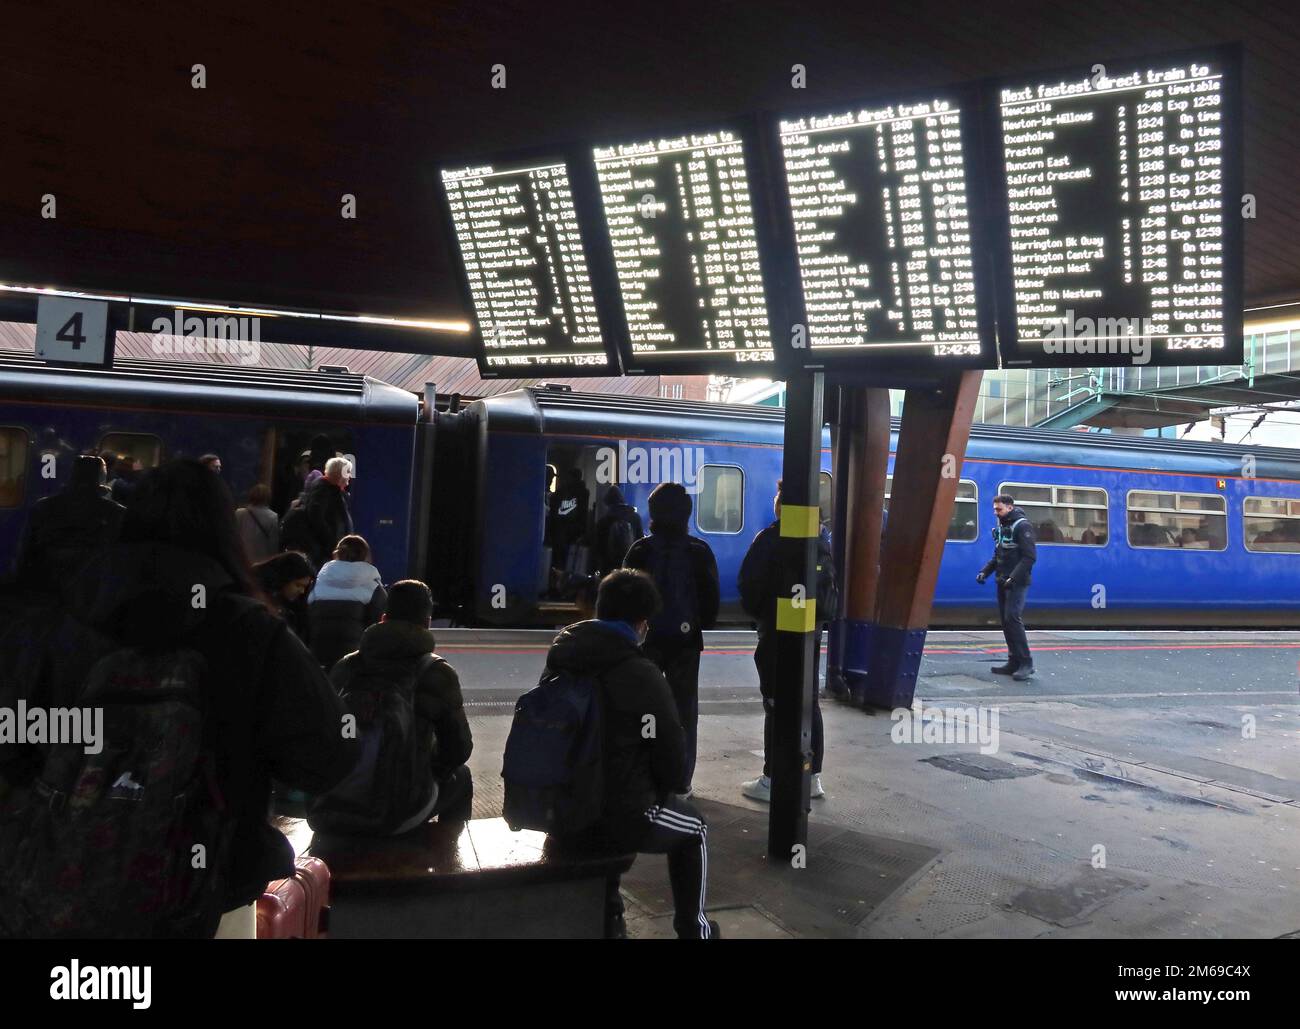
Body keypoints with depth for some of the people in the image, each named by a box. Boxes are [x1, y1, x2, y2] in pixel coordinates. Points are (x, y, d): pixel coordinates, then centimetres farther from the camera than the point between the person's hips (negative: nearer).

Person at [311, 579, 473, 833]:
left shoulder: (345, 666, 7)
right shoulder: (436, 672, -3)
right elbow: (459, 748, 3)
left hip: (328, 813, 4)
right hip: (395, 816, -4)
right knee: (459, 777, 24)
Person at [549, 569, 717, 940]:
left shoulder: (560, 658, 2)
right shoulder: (642, 675, -17)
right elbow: (671, 751, -11)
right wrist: (659, 793, 12)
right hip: (618, 815, -6)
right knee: (694, 828, 23)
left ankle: (607, 918, 44)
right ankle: (692, 928, 33)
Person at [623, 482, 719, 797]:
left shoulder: (641, 550, -6)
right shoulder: (700, 551, -2)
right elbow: (712, 597, 1)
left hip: (647, 639, -1)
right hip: (686, 640, 1)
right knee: (684, 709, 9)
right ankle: (681, 781, 11)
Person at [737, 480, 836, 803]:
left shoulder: (771, 538, -14)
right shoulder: (821, 538, 8)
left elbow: (749, 582, -15)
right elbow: (831, 582, 10)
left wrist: (755, 612, 3)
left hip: (777, 633, -6)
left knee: (776, 704, -1)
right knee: (809, 704, 13)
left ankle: (772, 781, 4)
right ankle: (812, 778, 20)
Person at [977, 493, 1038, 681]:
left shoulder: (1022, 526, -10)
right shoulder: (1000, 527, 16)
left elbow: (1029, 557, -17)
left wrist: (1013, 577, -24)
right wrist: (985, 572, 8)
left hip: (1017, 583, -8)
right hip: (1003, 582, 8)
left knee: (1013, 618, -14)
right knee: (1005, 620, 8)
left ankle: (1026, 662, -9)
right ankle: (1014, 662, 15)